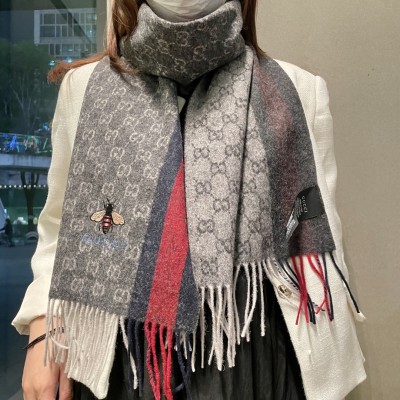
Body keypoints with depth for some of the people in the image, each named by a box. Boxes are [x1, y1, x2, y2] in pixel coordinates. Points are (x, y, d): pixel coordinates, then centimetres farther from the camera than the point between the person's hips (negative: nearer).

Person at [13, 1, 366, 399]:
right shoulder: (85, 85, 2)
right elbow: (59, 228, 7)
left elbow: (315, 241, -1)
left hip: (245, 351, 0)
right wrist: (43, 330, -3)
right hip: (118, 353, 2)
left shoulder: (296, 92, -2)